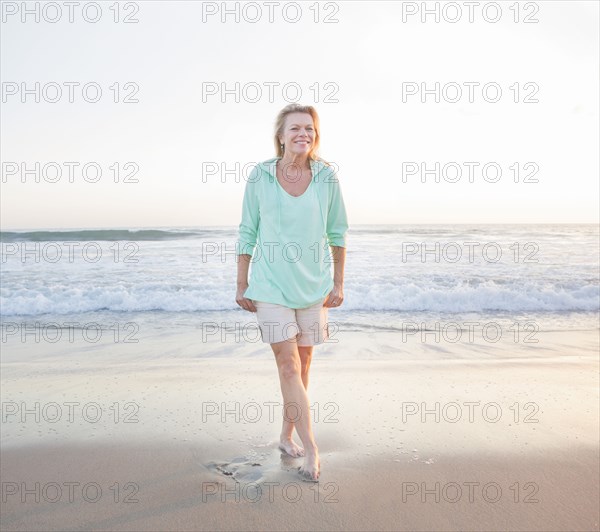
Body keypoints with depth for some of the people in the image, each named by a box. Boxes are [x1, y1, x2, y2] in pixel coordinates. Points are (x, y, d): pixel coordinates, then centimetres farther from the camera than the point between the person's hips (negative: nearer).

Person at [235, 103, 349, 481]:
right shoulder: (260, 177, -4)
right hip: (271, 284, -2)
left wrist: (338, 283, 6)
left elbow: (338, 233, 6)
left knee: (303, 364, 10)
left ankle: (287, 436, 28)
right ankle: (311, 449, 3)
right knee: (288, 364, -5)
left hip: (313, 285, 2)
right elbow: (247, 233, 2)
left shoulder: (327, 177, -2)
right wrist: (241, 285, 3)